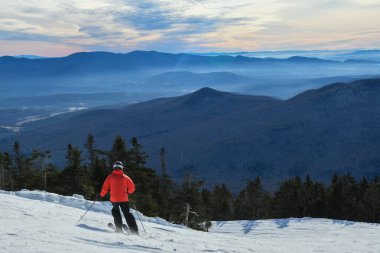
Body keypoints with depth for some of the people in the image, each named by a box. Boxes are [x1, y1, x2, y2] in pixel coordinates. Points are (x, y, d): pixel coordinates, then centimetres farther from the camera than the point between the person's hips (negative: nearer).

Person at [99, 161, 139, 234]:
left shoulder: (110, 177, 1)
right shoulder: (125, 177, 4)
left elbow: (105, 187, -3)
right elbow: (132, 187, 3)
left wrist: (102, 194, 12)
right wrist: (127, 192, 22)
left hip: (114, 199, -1)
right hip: (124, 199, 1)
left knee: (115, 212, 23)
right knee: (127, 214, 9)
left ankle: (119, 228, 10)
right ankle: (135, 231, -1)